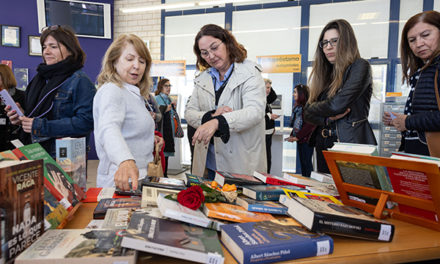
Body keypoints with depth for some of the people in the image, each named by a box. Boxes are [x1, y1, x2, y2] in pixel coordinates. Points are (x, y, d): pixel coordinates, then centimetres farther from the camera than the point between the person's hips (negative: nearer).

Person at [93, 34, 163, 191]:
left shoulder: (133, 94, 18)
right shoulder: (111, 91, -12)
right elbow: (108, 128, -31)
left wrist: (148, 139, 11)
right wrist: (126, 161, -47)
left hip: (137, 178, 8)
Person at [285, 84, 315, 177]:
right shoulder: (297, 106, 15)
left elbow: (309, 125, -19)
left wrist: (297, 137, -16)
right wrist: (292, 135, 5)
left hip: (306, 139, -9)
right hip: (299, 140, 9)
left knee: (306, 162, -3)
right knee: (302, 162, 13)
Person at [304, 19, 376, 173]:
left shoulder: (360, 67, -2)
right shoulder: (325, 75, 16)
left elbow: (338, 104, -16)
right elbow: (307, 114, 8)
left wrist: (313, 108, 1)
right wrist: (328, 118, -11)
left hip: (352, 143, -6)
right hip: (324, 146, 6)